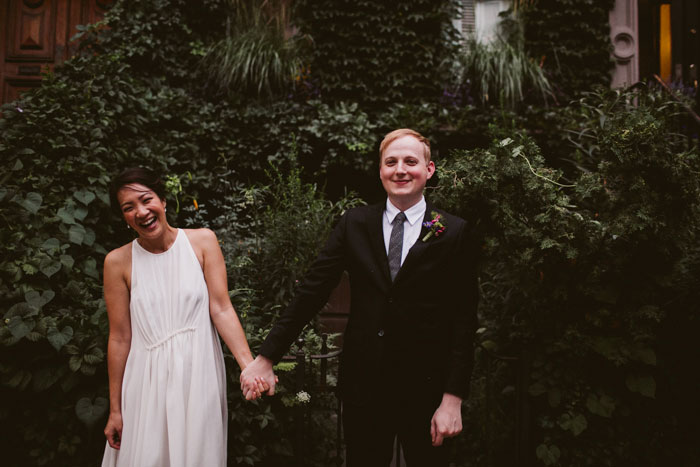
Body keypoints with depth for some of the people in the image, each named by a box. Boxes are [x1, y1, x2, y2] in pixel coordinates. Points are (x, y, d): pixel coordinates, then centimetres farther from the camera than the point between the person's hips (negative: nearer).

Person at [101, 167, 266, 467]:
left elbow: (221, 309, -7)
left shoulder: (202, 241, -3)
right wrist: (115, 409, 4)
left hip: (199, 374, 0)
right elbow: (120, 337, 0)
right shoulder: (118, 261, -3)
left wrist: (249, 365, -20)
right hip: (149, 379, 0)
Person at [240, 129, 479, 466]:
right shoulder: (355, 224, 2)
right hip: (362, 384, 2)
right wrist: (266, 358, -3)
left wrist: (453, 399, -8)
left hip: (425, 388, -1)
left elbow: (463, 320, -4)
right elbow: (311, 291, 0)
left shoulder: (456, 233, -3)